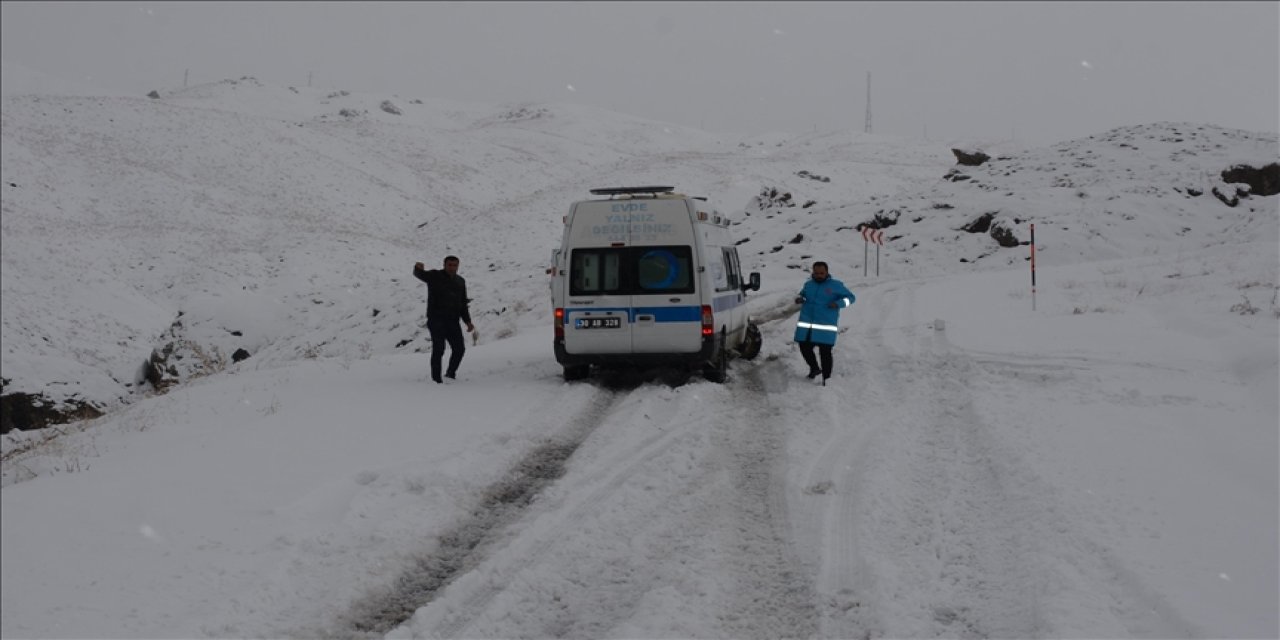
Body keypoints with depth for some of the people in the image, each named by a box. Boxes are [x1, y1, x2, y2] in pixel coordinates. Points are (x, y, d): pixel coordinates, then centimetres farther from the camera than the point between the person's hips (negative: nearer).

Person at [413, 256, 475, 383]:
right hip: (436, 319, -5)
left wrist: (467, 321, 9)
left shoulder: (460, 281, 16)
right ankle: (436, 379, -7)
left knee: (459, 348, 5)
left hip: (453, 321, 5)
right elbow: (420, 274, -16)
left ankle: (451, 374, 24)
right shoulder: (434, 276, 1)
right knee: (438, 349, -11)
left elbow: (463, 304, 19)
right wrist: (418, 268, -41)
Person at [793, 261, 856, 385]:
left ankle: (826, 378, 8)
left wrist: (839, 303, -16)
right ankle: (814, 368, 30)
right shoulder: (808, 284, 10)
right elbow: (802, 294, 29)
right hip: (806, 325, 4)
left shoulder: (836, 285, -2)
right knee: (805, 348, 4)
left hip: (826, 326, -4)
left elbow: (851, 297, 2)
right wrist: (799, 299, 4)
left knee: (825, 352, -5)